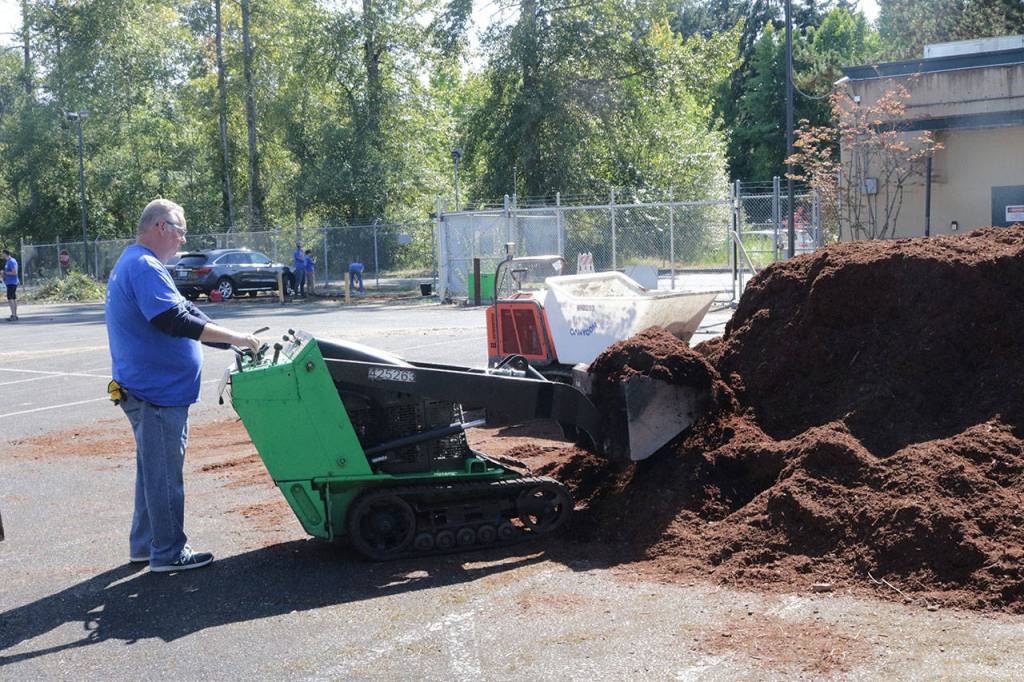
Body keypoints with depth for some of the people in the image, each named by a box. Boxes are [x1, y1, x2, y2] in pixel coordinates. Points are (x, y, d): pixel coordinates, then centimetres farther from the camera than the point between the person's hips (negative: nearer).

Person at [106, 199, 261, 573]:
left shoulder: (132, 264, 18)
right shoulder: (144, 267, -18)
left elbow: (181, 310, 20)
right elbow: (174, 321, -28)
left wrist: (234, 340, 15)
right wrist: (234, 337, -23)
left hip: (148, 388, 11)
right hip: (158, 391, -11)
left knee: (153, 469, 19)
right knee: (164, 475, -2)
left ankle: (144, 543, 29)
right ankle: (168, 553, 7)